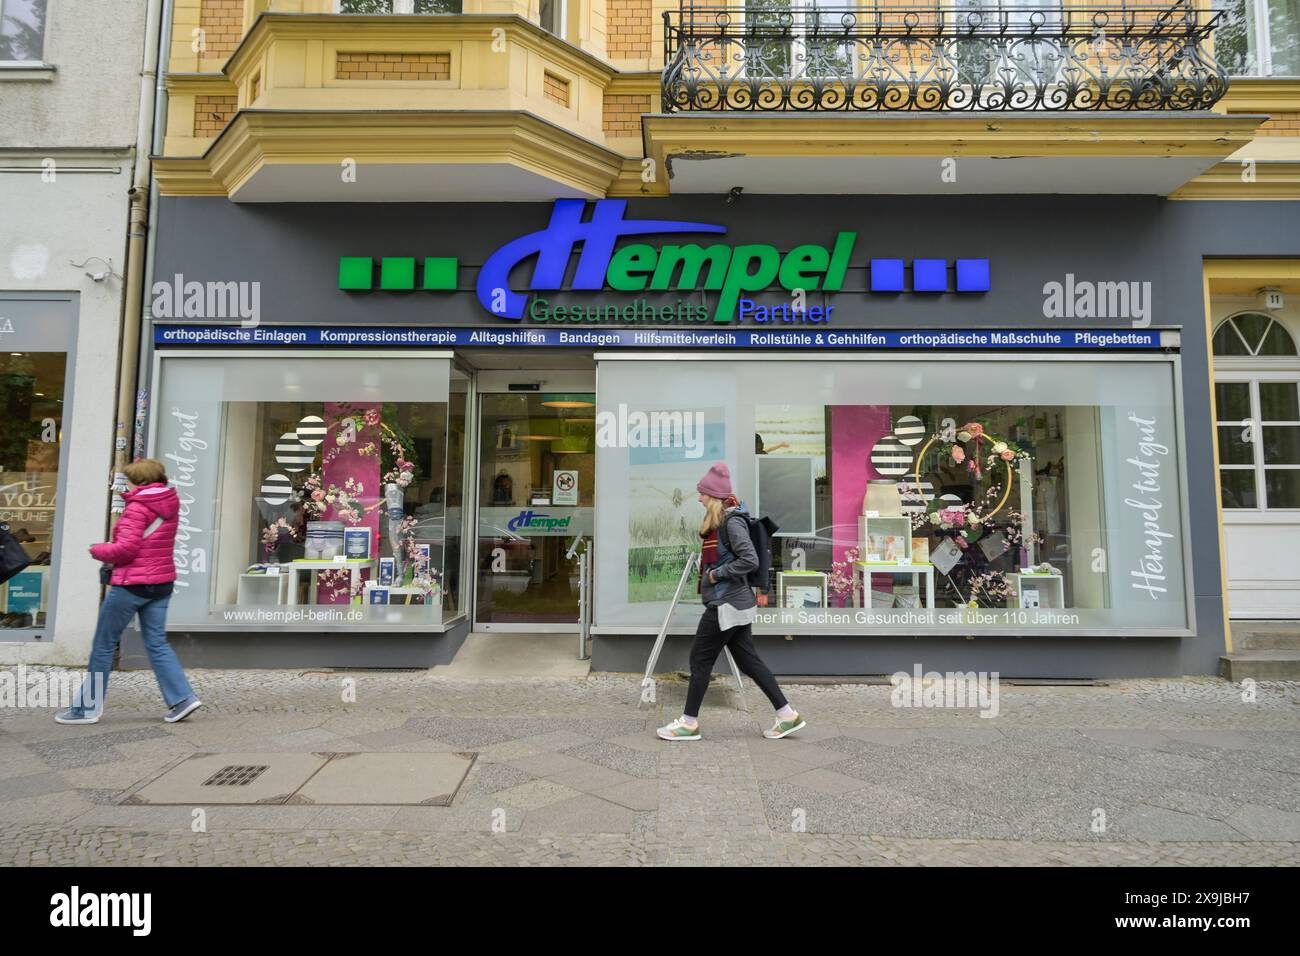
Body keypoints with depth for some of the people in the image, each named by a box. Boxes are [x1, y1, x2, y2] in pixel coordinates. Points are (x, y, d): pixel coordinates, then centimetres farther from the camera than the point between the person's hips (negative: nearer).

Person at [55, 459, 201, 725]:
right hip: (162, 583, 7)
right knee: (157, 644, 9)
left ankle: (88, 707, 17)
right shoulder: (170, 505, 10)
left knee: (104, 645, 7)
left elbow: (126, 549, -18)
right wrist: (111, 546, 10)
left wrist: (98, 551, -1)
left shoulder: (137, 507, -13)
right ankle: (182, 698, 2)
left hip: (132, 583, -7)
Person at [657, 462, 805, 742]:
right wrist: (711, 572, 5)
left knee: (700, 659, 1)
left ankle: (689, 723, 15)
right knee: (748, 660, 13)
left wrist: (716, 574, -17)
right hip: (732, 603, 10)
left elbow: (750, 560, -24)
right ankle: (788, 715, 19)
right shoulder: (718, 522, 12)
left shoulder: (732, 522, -16)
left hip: (726, 605, -10)